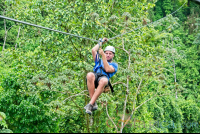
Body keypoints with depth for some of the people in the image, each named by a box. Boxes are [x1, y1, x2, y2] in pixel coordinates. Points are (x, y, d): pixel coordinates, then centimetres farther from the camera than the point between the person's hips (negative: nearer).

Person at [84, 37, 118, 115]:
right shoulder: (99, 61, 39)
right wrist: (101, 42, 38)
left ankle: (90, 104, -42)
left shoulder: (114, 65, 28)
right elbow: (93, 50, 27)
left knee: (103, 81, -42)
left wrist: (103, 56, 3)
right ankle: (94, 103, -35)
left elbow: (107, 69, 4)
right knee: (90, 75, -37)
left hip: (104, 77, -2)